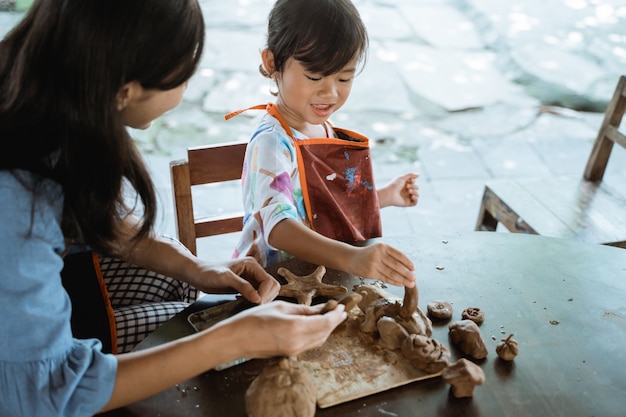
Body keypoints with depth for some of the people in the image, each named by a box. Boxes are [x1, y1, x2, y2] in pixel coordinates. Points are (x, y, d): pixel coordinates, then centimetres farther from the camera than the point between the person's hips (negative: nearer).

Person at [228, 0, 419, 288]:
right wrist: (351, 258, -47)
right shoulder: (272, 142, -19)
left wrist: (387, 196, 12)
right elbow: (279, 227, -34)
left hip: (330, 275, 7)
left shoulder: (323, 128, 6)